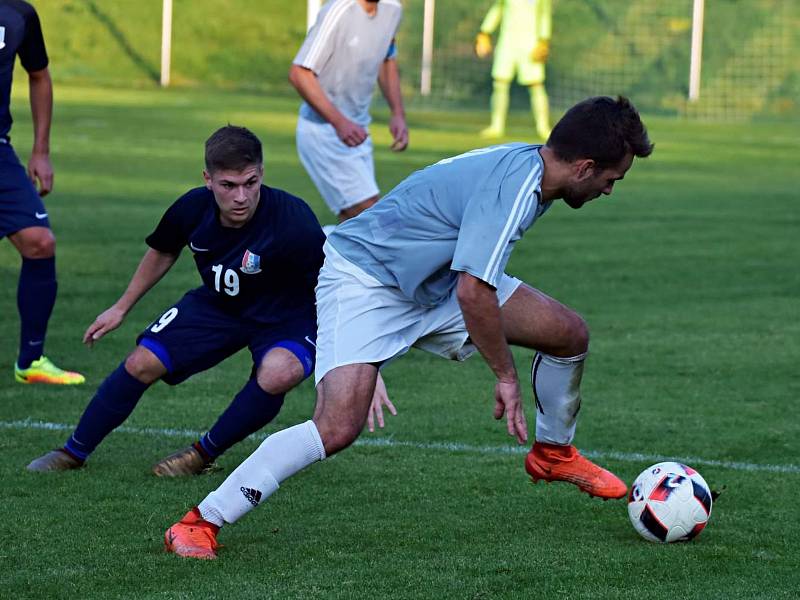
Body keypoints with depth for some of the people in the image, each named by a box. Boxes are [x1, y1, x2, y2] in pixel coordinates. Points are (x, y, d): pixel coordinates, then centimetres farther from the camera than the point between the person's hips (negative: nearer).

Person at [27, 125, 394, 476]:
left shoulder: (293, 222, -36)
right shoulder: (193, 209, -20)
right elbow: (163, 252, 5)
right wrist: (121, 308, 15)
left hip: (287, 318, -4)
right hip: (217, 306, 4)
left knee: (278, 374, -34)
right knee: (142, 364, -5)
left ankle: (204, 453, -8)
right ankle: (74, 452, 19)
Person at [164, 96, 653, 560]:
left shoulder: (532, 168, -1)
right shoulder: (512, 185, -30)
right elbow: (473, 293, -33)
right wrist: (505, 376, -21)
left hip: (437, 279, 9)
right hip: (364, 279, -9)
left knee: (571, 334, 4)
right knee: (338, 427, -26)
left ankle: (555, 453, 30)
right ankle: (201, 523, -18)